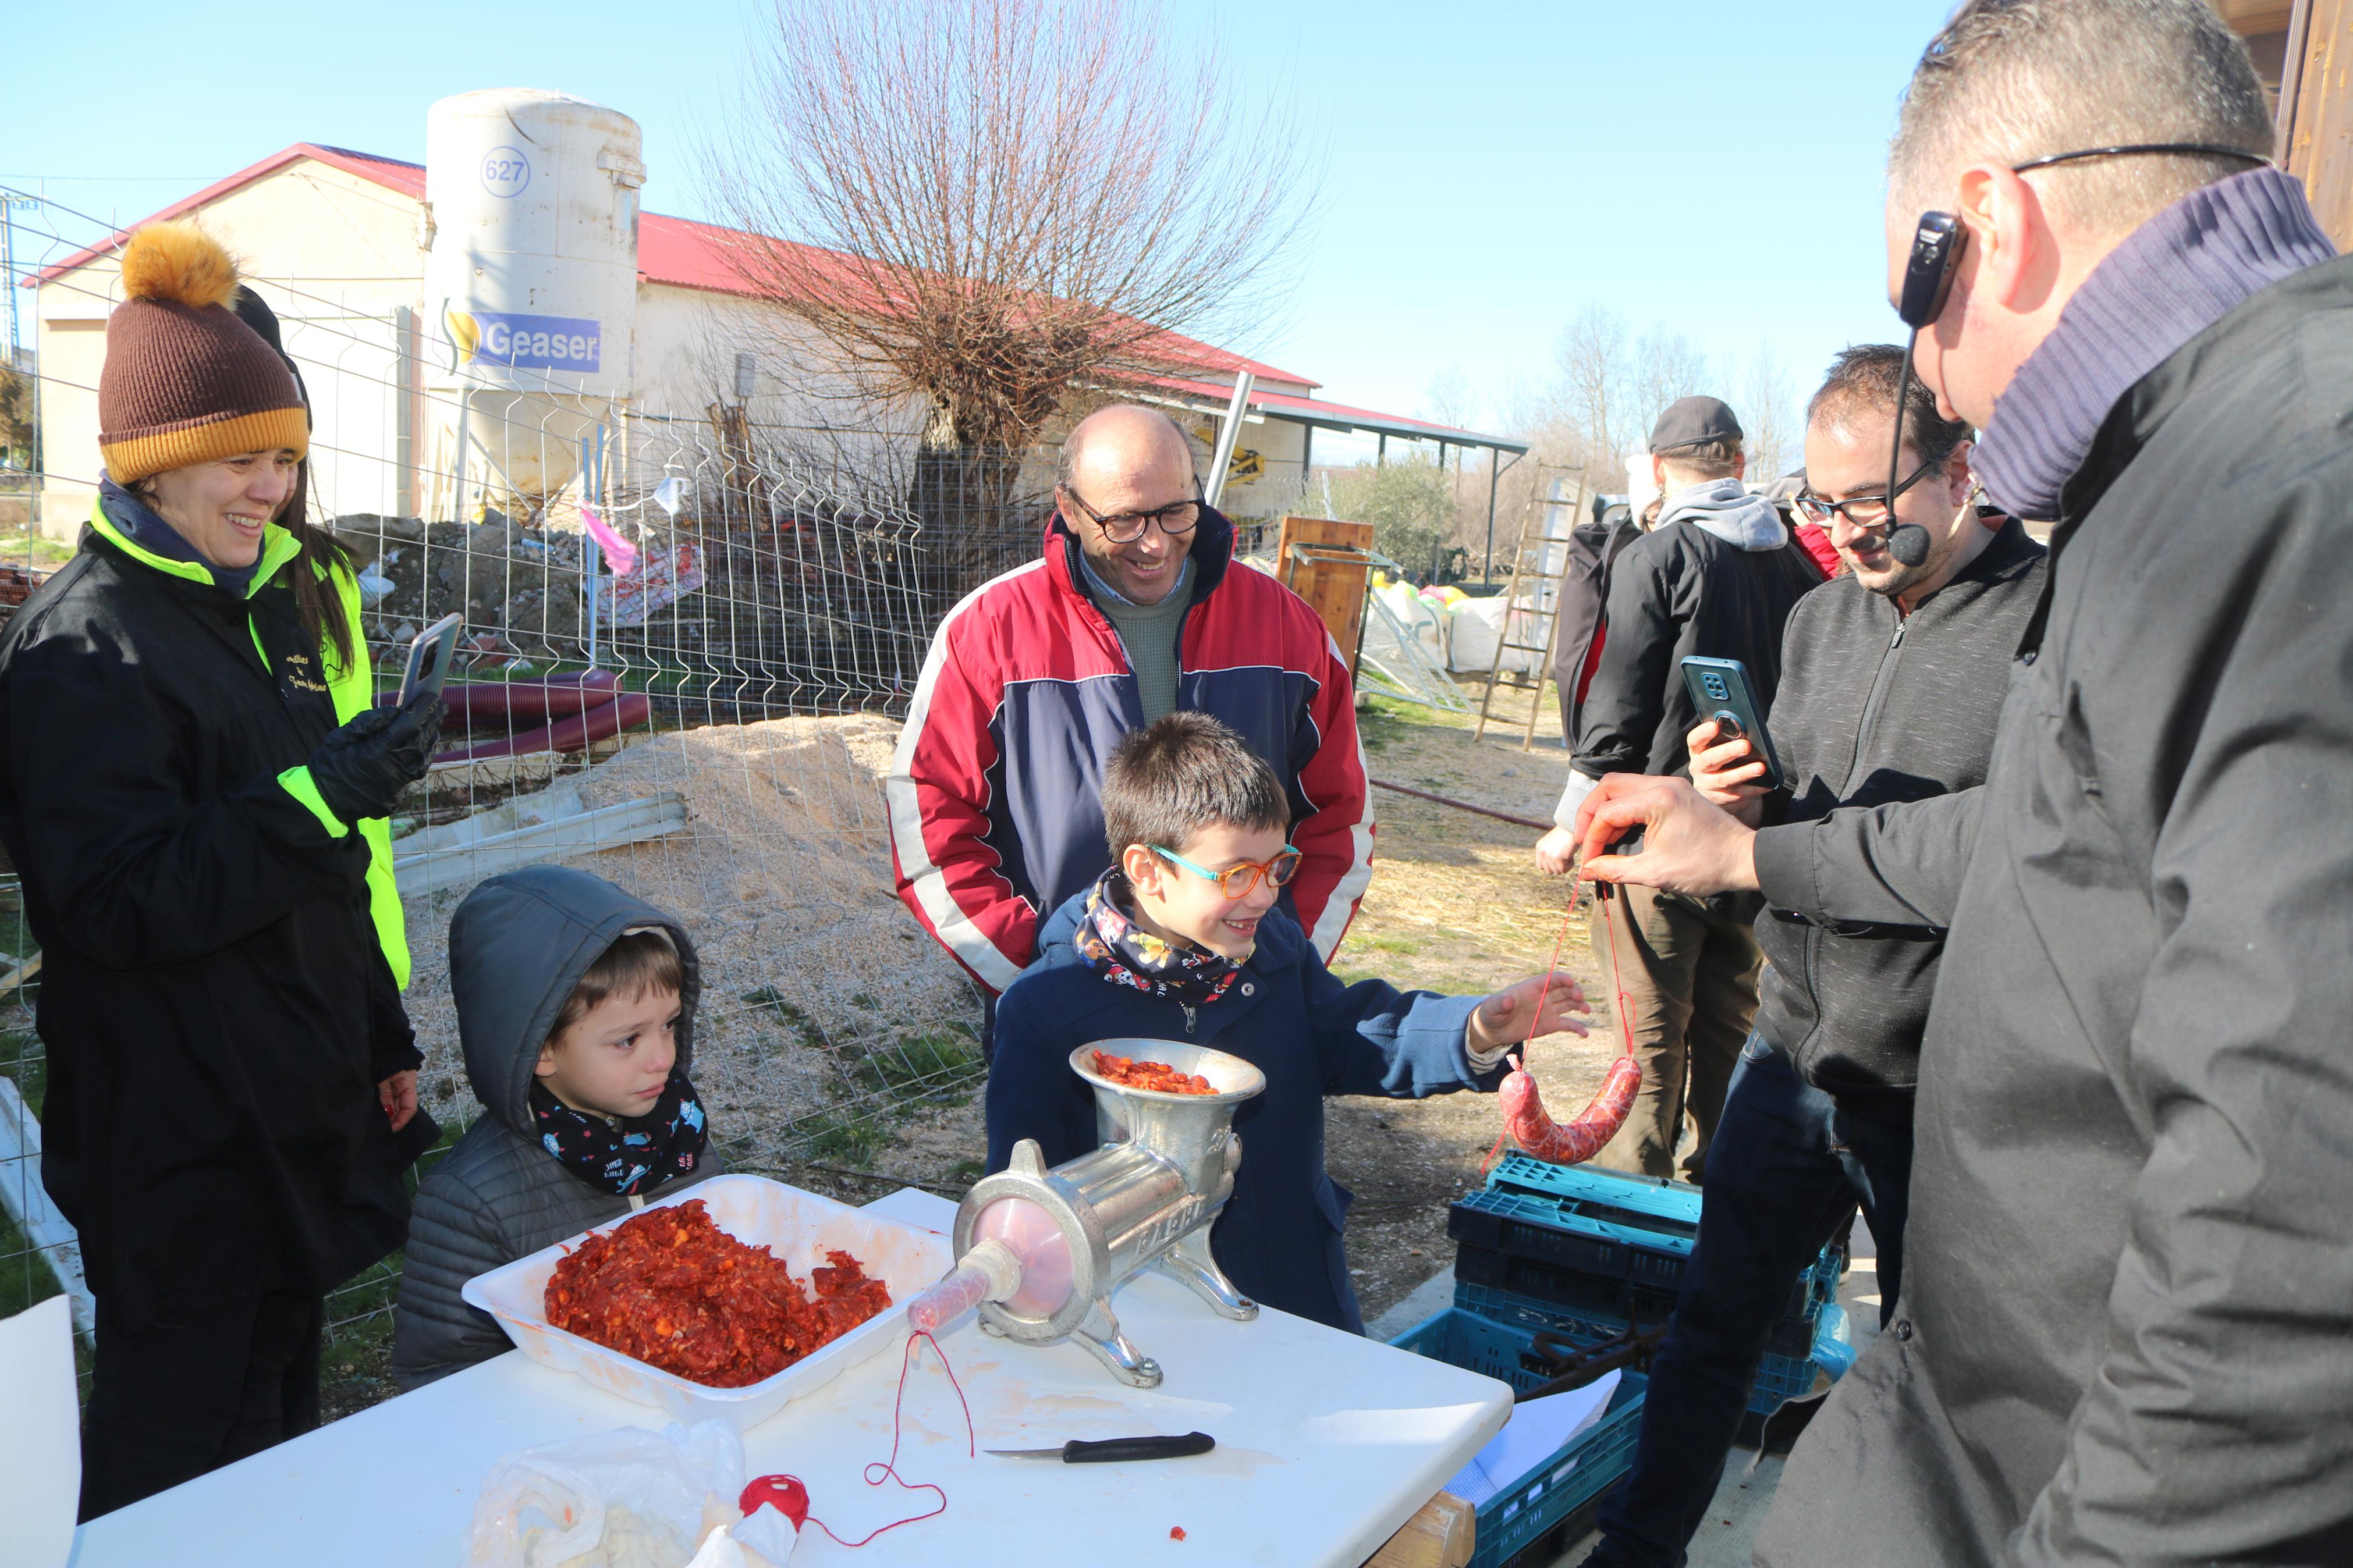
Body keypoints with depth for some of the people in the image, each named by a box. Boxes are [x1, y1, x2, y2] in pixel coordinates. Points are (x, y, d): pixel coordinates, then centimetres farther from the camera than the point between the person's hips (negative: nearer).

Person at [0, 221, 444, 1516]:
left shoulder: (281, 599, 11)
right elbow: (112, 908, -22)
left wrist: (384, 1039, 19)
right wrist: (314, 797, -30)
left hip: (301, 1107, 8)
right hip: (180, 1139, -8)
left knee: (280, 1411, 21)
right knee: (183, 1459, 6)